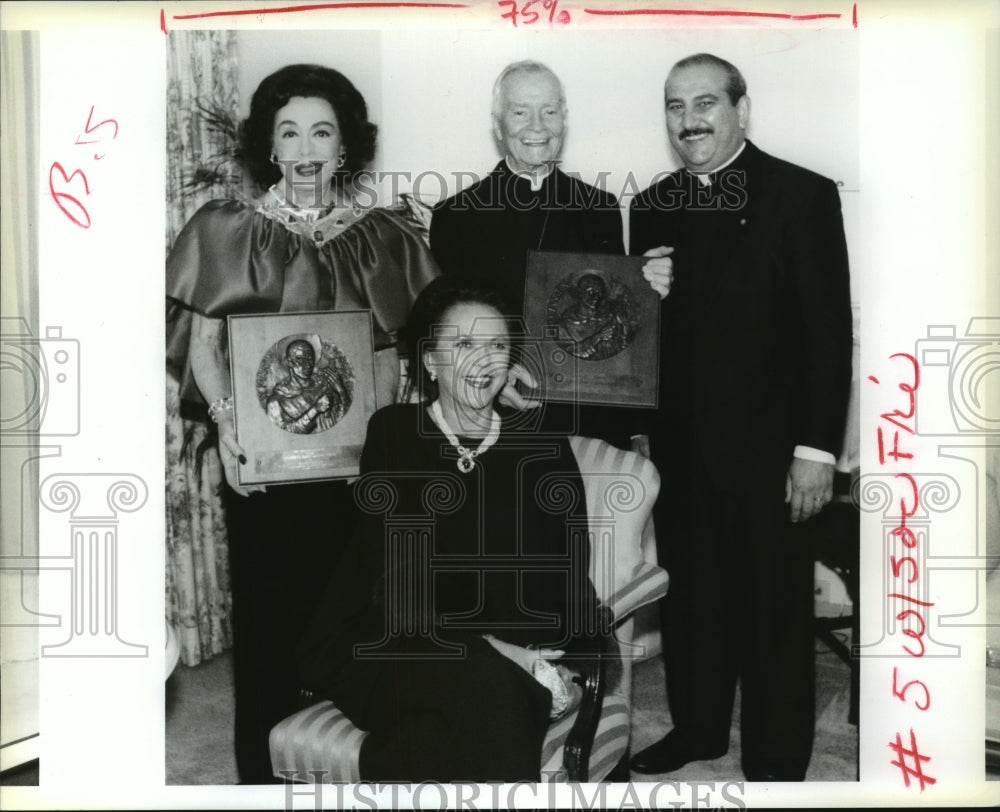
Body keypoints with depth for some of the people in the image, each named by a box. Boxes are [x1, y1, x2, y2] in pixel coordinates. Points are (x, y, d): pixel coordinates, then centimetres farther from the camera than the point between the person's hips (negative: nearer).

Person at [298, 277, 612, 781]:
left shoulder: (544, 450, 9)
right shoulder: (392, 433, 2)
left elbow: (571, 574, 6)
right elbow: (391, 575, -7)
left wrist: (559, 662, -13)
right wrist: (484, 648, -18)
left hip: (517, 656, 2)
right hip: (397, 643, -1)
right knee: (481, 688, -31)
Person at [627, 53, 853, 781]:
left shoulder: (803, 195, -6)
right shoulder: (652, 206, 8)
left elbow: (828, 330, -9)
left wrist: (817, 449, -12)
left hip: (765, 445, -4)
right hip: (678, 444, 4)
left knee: (773, 610, 8)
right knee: (691, 596, 16)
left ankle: (775, 762, 24)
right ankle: (696, 726, 35)